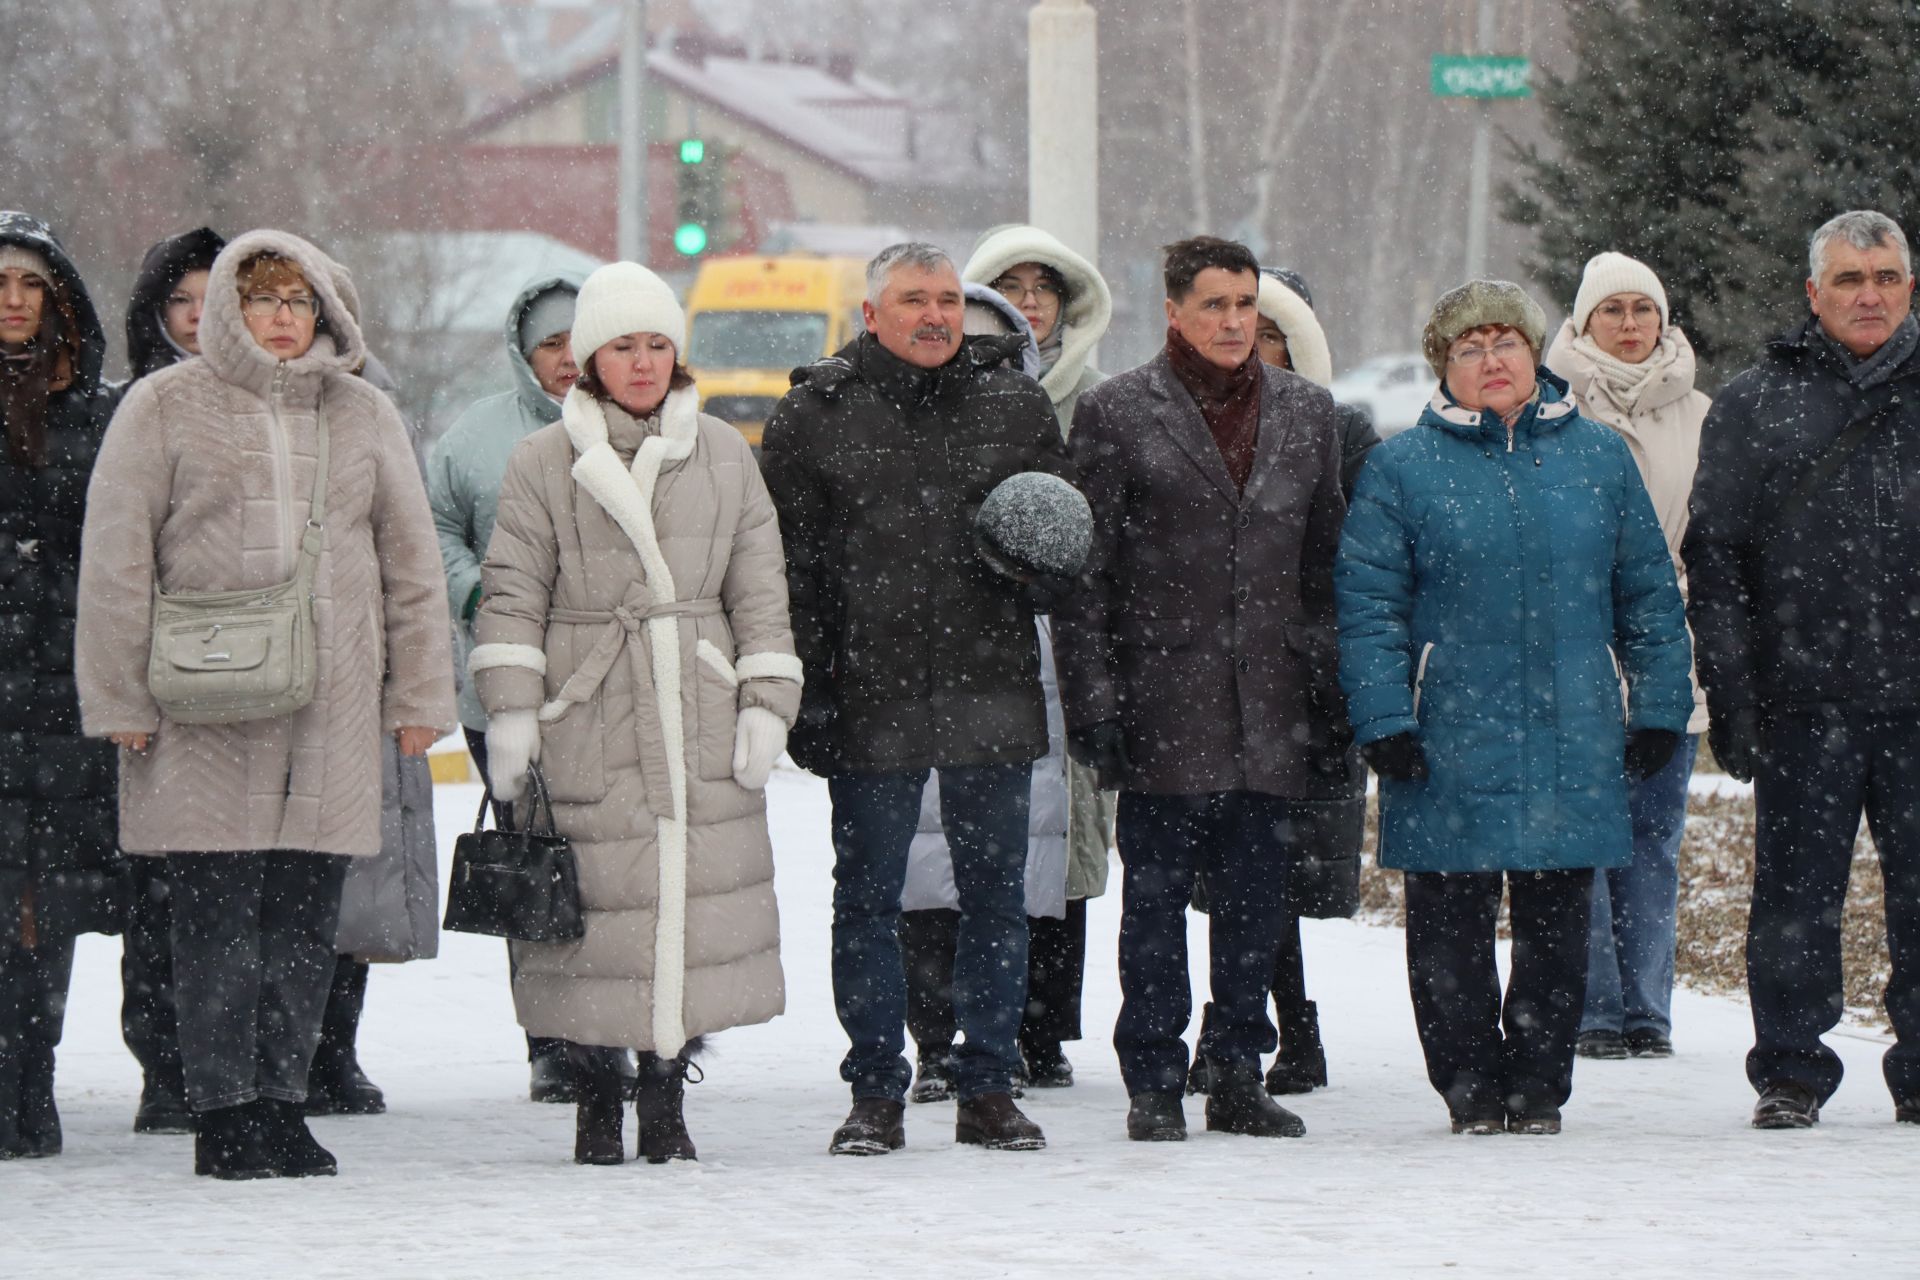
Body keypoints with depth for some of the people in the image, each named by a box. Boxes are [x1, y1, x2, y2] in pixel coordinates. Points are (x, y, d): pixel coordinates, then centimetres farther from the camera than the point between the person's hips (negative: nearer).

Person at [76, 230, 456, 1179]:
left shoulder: (365, 416, 13)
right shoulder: (165, 407, 3)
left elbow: (412, 560, 17)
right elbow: (116, 559, 1)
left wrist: (420, 694, 12)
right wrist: (120, 698, -4)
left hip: (333, 706, 3)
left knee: (305, 917, 3)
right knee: (218, 914, -4)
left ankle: (281, 1100, 11)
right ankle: (223, 1112, 1)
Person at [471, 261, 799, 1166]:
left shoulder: (723, 455, 12)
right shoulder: (543, 463, 5)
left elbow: (759, 589, 13)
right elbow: (513, 592, 3)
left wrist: (767, 703, 5)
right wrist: (509, 709, -6)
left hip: (702, 718, 2)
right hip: (587, 719, -2)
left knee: (698, 899, -1)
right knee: (596, 912, -6)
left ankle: (667, 1099, 9)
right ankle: (596, 1100, 6)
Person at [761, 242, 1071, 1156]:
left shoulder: (1015, 407, 9)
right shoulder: (814, 415, 2)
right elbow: (787, 561, 1)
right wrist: (804, 687, -5)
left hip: (991, 692, 2)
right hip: (870, 695, -2)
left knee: (995, 891, 6)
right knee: (868, 896, 4)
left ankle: (989, 1088, 15)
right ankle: (876, 1095, 11)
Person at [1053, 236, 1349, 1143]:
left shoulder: (1305, 412, 12)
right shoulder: (1118, 413, 0)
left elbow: (1325, 562, 15)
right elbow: (1084, 569, -1)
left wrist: (1331, 702, 11)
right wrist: (1091, 698, -8)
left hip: (1272, 702, 3)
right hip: (1165, 689, -3)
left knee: (1256, 896, 6)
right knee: (1156, 896, 0)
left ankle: (1239, 1074, 15)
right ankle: (1154, 1084, 6)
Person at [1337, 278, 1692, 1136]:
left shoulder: (1599, 459, 9)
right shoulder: (1401, 470, 2)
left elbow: (1648, 594, 12)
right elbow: (1368, 606, -1)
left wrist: (1659, 709, 7)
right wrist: (1385, 722, -9)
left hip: (1575, 747, 2)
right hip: (1450, 754, -2)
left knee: (1557, 927, 6)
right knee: (1452, 928, 2)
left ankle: (1538, 1087, 16)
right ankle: (1472, 1087, 13)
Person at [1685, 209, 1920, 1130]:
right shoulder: (1755, 406, 7)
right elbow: (1715, 559, 5)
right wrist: (1729, 692, -3)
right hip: (1804, 698, -1)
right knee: (1796, 891, 2)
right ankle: (1790, 1071, 10)